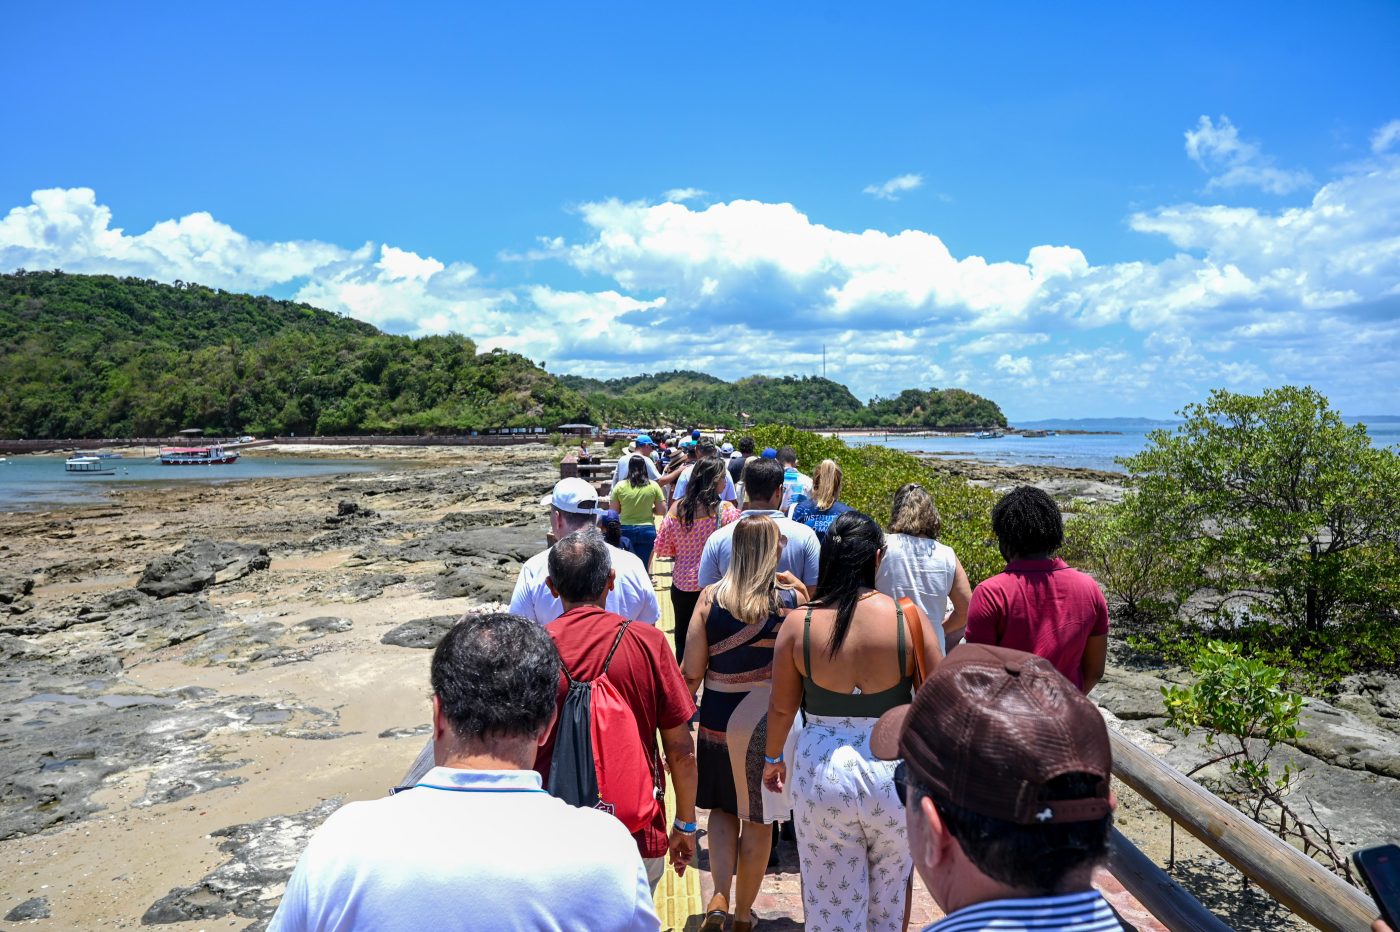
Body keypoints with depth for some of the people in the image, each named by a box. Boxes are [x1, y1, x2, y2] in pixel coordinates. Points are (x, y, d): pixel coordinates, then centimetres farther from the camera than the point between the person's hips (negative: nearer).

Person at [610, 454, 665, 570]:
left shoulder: (620, 486, -5)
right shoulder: (653, 486, -4)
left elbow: (613, 511, 0)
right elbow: (662, 510, -1)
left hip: (625, 530, 0)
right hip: (647, 530, 0)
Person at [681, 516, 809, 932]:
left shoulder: (711, 597, -8)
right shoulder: (793, 597, -11)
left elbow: (691, 672, -7)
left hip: (718, 717, 1)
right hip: (771, 720, -1)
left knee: (723, 808, 22)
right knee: (758, 818, 16)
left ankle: (719, 898, 9)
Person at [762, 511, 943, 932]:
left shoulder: (799, 622, -9)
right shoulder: (907, 617, -11)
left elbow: (781, 707, -1)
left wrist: (772, 758, 18)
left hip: (821, 771, 0)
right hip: (894, 770, 1)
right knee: (890, 891, 25)